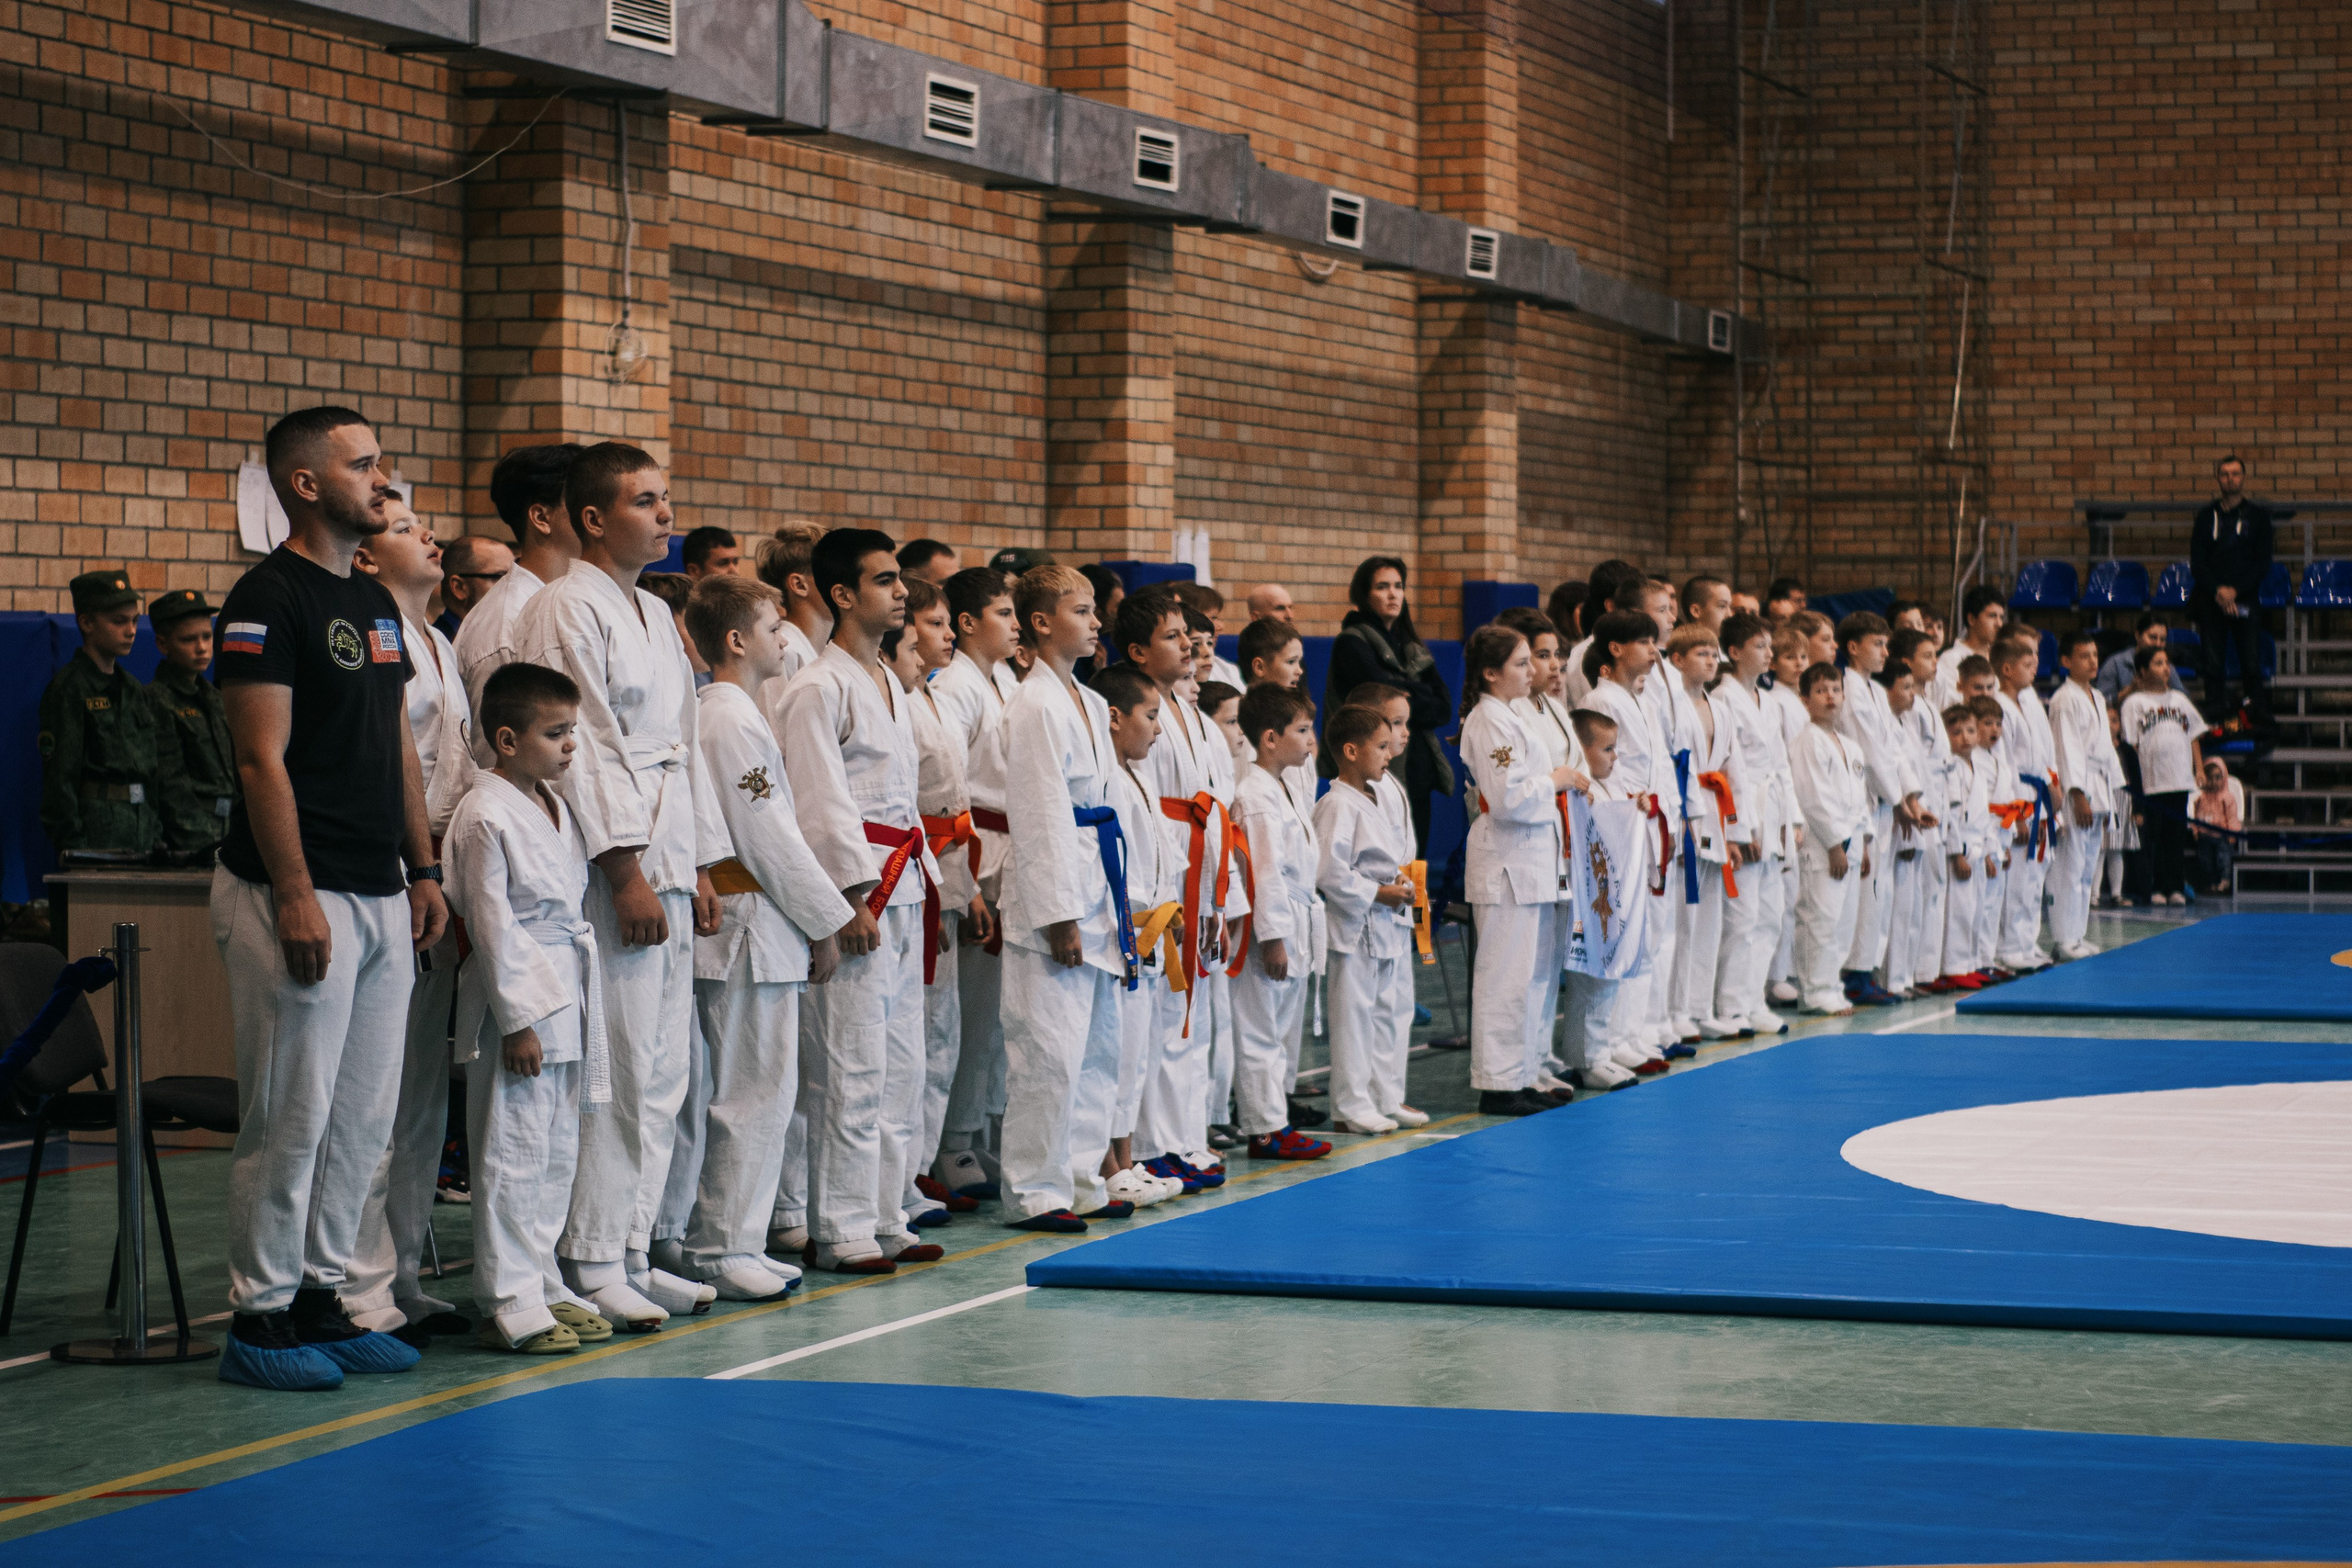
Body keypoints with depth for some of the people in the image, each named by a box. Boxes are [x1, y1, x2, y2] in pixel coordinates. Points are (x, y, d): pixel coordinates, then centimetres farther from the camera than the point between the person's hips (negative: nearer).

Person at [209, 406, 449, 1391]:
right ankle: (261, 1316, 5)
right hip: (303, 896, -9)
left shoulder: (374, 603, 16)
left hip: (380, 896, 9)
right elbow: (262, 759, -15)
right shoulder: (269, 599, -10)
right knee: (290, 1116, -4)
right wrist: (295, 895, -20)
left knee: (363, 1115, 10)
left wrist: (425, 873, 14)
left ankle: (321, 1298, 19)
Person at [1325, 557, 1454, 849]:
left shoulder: (1411, 646, 18)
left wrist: (1412, 704, -8)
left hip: (1420, 776, 7)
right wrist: (1423, 693, 3)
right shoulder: (1352, 643, -3)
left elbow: (1445, 707, 9)